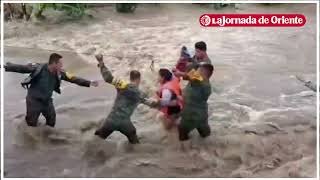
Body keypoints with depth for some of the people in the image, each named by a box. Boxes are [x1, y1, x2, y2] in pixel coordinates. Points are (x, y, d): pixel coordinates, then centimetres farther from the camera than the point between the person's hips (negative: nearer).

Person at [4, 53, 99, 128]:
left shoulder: (60, 73, -12)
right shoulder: (38, 68, -24)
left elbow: (73, 79, -7)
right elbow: (21, 68, -18)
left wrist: (89, 83, -10)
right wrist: (5, 67, -22)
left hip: (47, 101, 5)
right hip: (34, 100, -5)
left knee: (51, 122, 15)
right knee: (32, 124, 5)